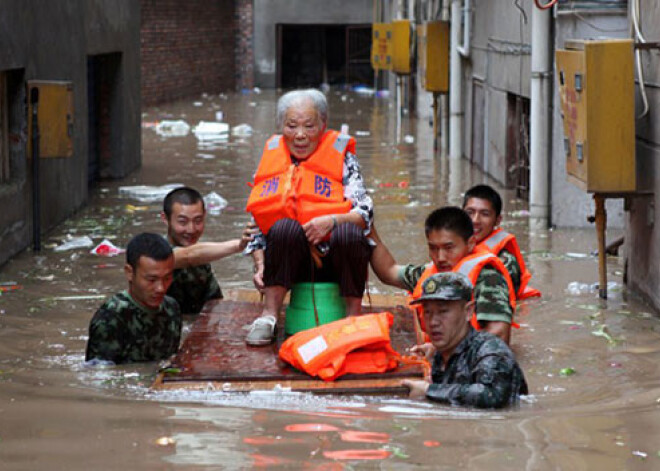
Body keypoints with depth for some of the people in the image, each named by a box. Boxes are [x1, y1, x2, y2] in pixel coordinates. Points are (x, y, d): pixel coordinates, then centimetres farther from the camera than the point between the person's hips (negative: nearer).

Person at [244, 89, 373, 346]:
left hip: (335, 260, -1)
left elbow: (365, 213, -5)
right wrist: (260, 265, -4)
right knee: (285, 226, -31)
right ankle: (269, 314, -24)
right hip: (290, 260, 1)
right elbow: (255, 222, 11)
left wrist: (332, 221, -25)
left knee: (348, 233, -34)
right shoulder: (271, 158, 11)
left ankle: (354, 316, -18)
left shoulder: (341, 158, 4)